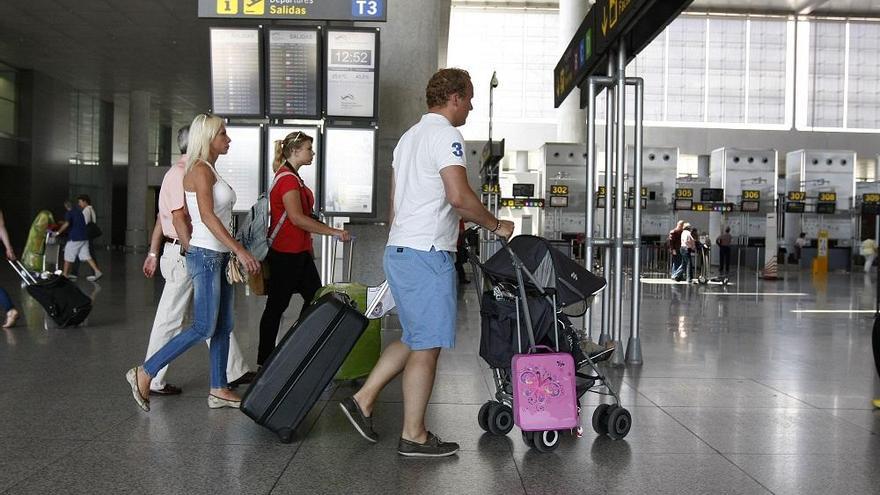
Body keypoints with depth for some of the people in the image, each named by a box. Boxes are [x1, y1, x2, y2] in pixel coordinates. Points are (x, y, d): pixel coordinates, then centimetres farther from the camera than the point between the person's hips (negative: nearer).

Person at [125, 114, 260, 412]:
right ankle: (144, 373, 4)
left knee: (223, 327, 10)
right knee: (203, 328, -7)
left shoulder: (209, 171, 15)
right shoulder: (201, 170, -12)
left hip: (219, 256, 10)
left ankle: (218, 390, 17)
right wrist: (239, 250, -27)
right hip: (206, 255, -10)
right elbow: (207, 215, -23)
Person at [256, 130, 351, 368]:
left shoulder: (293, 177, 16)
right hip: (284, 253, -10)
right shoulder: (287, 179, -16)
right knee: (277, 305, -1)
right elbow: (297, 218, -24)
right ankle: (264, 361, 9)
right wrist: (333, 232, -23)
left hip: (299, 252, 10)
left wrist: (309, 248, 21)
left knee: (315, 298, 12)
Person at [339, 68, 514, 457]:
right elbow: (459, 196, -21)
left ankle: (362, 400, 18)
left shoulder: (409, 136, 20)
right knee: (427, 346, -2)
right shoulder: (445, 134, -10)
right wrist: (496, 226, -8)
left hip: (399, 250, 10)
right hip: (427, 254, -10)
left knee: (415, 340, 18)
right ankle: (414, 436, 6)